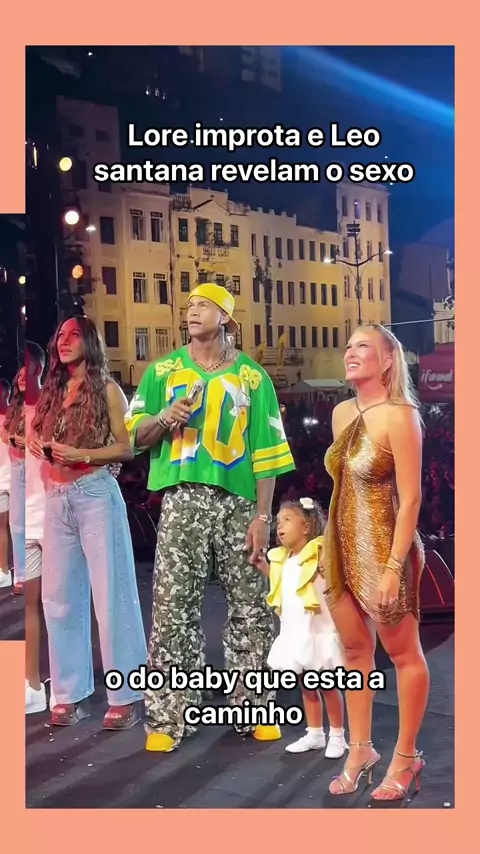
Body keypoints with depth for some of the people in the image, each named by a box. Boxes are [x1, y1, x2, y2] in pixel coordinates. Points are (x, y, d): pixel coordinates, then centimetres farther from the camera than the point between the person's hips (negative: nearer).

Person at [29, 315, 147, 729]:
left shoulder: (107, 389, 1)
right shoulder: (53, 391, 17)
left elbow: (126, 448, -3)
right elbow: (39, 438, 22)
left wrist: (83, 455, -15)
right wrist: (39, 447, 0)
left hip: (95, 495, -6)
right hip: (57, 499, 6)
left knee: (110, 594, -4)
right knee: (59, 596, 5)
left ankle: (125, 696, 2)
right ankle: (70, 694, 14)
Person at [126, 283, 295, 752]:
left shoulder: (252, 376, 7)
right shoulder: (163, 371, 11)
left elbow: (266, 451, 4)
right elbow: (136, 436, 11)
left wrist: (262, 516, -4)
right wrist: (165, 418, -10)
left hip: (239, 502, 0)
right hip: (183, 500, 0)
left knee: (250, 606, 5)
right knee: (174, 607, -3)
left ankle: (253, 707, 18)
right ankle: (168, 716, 5)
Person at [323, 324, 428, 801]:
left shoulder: (399, 416, -14)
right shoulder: (341, 413, 8)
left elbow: (411, 498, -17)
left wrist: (394, 567, -20)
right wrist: (335, 542, 16)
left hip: (382, 549, -7)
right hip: (340, 547, 7)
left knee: (403, 654, 8)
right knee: (353, 650, 14)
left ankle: (405, 758, 21)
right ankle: (360, 750, 27)